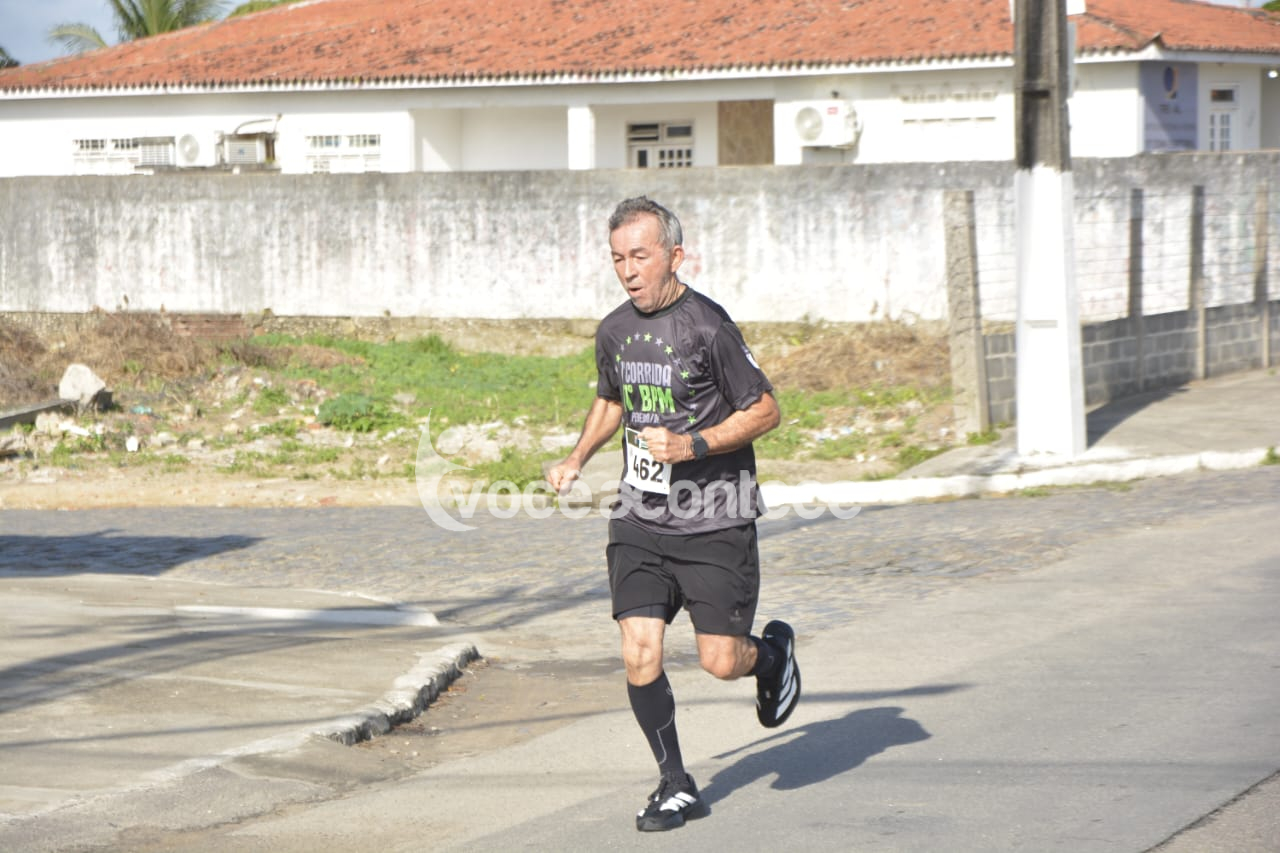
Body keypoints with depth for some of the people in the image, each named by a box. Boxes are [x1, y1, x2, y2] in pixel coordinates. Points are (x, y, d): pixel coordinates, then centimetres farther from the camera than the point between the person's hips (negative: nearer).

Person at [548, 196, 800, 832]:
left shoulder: (707, 326, -14)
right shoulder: (614, 331, 6)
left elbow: (765, 411, -8)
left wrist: (693, 446, -19)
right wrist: (577, 458, 10)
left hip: (714, 523, -5)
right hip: (639, 521, 5)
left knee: (721, 661, -4)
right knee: (640, 655, -7)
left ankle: (773, 652, 33)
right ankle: (675, 786, 9)